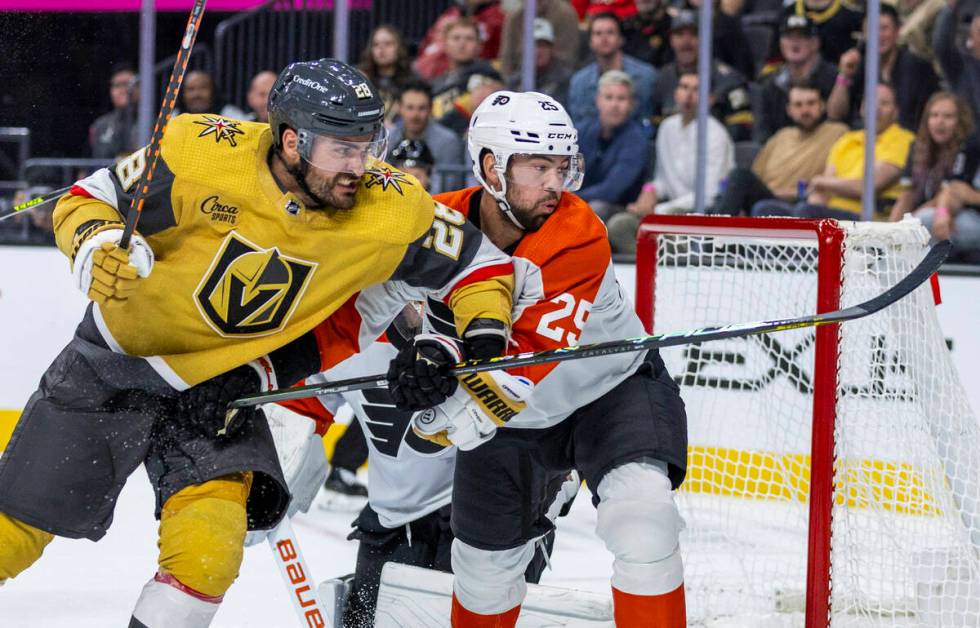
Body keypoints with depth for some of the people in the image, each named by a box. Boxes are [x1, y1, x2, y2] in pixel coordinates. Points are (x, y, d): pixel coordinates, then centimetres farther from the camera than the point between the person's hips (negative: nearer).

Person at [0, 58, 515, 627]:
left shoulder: (394, 210, -18)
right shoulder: (202, 152, -25)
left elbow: (477, 262, -4)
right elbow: (86, 200, -14)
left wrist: (484, 336, -21)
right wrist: (98, 246, -34)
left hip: (222, 389, 1)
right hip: (112, 366, -1)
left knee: (207, 553, -20)